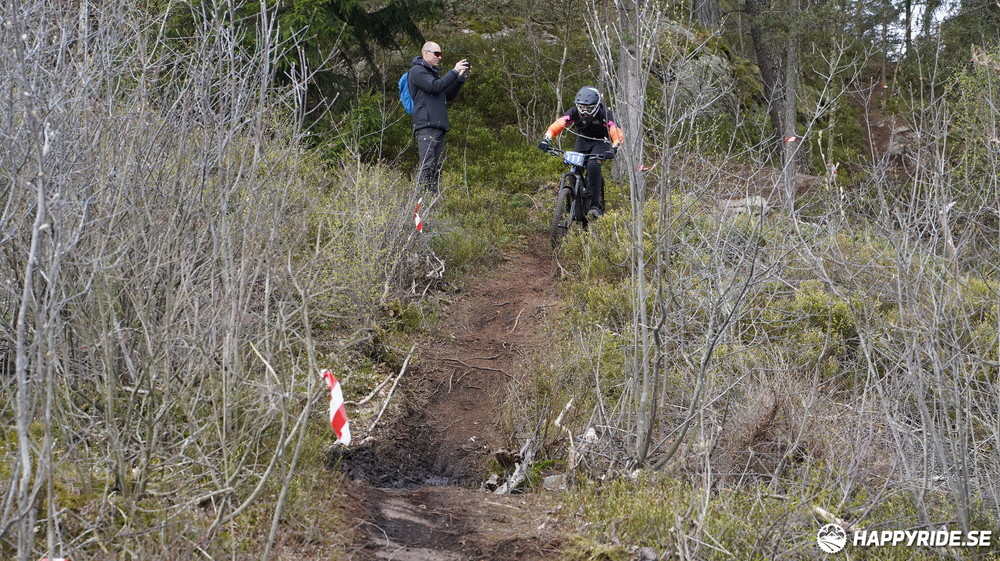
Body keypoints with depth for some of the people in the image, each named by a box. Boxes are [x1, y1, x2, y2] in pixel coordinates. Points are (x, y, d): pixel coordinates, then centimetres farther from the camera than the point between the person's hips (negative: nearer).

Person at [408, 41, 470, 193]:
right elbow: (434, 87, -15)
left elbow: (448, 96, 25)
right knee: (427, 166, -16)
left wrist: (461, 79, 12)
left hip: (439, 127, 9)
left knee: (437, 167, 4)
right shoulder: (417, 70, -1)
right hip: (426, 126, -9)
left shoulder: (433, 72, 27)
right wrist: (454, 72, -11)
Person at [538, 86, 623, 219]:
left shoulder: (604, 114, -28)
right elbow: (557, 125, -24)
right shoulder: (575, 112, -21)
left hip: (600, 142, -4)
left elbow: (618, 134, -35)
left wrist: (613, 150, -54)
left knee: (593, 166, -31)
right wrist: (546, 140, -41)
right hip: (582, 141, 4)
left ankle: (596, 205, -27)